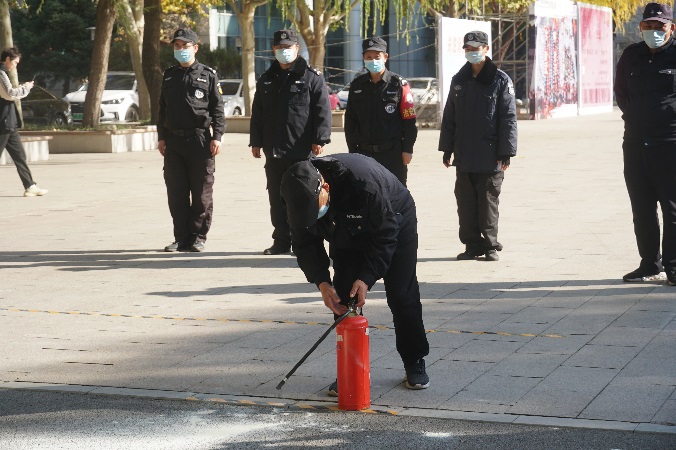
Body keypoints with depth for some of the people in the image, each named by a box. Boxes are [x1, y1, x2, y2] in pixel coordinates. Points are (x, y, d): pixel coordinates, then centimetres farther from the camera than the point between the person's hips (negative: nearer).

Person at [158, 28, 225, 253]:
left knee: (202, 192, -1)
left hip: (200, 140, -4)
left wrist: (217, 136, -8)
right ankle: (181, 238, 10)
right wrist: (162, 137, 11)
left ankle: (198, 237, 6)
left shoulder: (208, 75, 2)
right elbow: (162, 108, 17)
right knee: (176, 193, 4)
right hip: (173, 141, 4)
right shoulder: (169, 76, 14)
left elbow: (218, 108, 0)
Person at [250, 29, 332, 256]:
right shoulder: (266, 80, 15)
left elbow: (322, 110, -5)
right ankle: (281, 241, 16)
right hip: (274, 151, 5)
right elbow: (257, 113, 18)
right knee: (277, 198, 8)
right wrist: (256, 142, 12)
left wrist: (319, 139, -13)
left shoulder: (312, 77, 0)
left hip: (302, 151, -5)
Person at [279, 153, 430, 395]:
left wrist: (367, 277, -36)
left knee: (401, 295, -4)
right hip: (347, 235, 4)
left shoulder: (363, 181, -43)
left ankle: (415, 363, 12)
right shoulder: (300, 195, -28)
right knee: (342, 299, -8)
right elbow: (305, 244, -14)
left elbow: (386, 234, -31)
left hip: (395, 223, -4)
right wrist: (321, 281, -28)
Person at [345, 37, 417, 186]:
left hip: (393, 152, -3)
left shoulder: (398, 84, -2)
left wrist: (407, 150, -6)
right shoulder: (357, 85, 9)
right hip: (365, 152, 3)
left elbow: (409, 119, -2)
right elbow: (350, 119, 12)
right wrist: (353, 151, 8)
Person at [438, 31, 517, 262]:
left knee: (488, 203, 1)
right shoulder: (459, 80, 12)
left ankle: (490, 246, 11)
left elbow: (508, 118, -6)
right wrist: (447, 149, 11)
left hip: (490, 157, -5)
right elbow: (449, 117, 15)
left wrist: (505, 152, -10)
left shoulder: (500, 80, -3)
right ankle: (472, 245, 15)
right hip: (464, 156, 5)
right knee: (466, 203, 6)